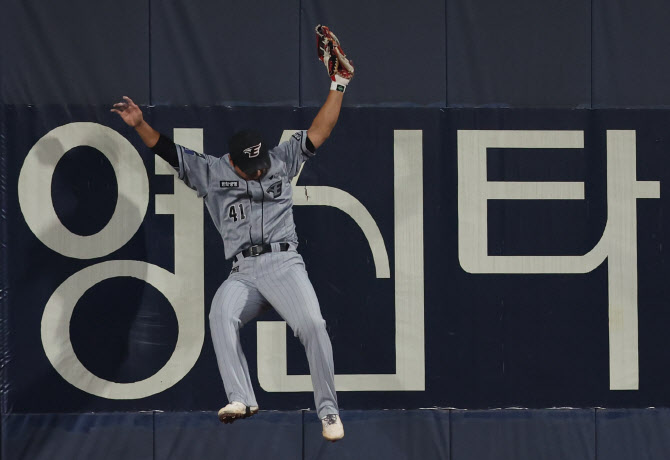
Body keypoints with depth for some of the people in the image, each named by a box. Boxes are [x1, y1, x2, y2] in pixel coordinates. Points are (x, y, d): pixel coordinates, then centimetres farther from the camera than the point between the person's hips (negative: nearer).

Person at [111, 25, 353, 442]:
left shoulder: (281, 161, 13)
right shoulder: (210, 172, 14)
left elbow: (318, 133, 9)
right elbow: (166, 149, 9)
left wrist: (338, 85, 0)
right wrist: (140, 124, -7)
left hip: (285, 263, -1)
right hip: (243, 274, 1)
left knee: (312, 325, -24)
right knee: (222, 316, -31)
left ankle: (328, 410, -14)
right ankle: (241, 400, -42)